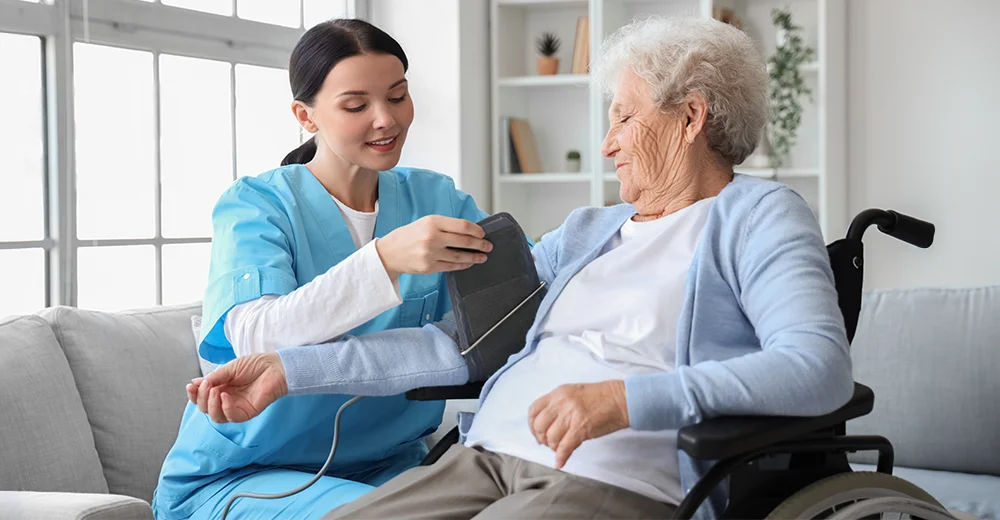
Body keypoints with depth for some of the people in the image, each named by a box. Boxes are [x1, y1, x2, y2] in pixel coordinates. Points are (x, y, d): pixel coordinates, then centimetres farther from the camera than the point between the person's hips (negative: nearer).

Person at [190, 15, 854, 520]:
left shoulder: (759, 215, 3)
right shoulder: (587, 231, 24)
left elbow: (822, 368, -14)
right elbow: (462, 341, 19)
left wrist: (628, 398, -26)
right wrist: (289, 370, 10)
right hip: (484, 459, 6)